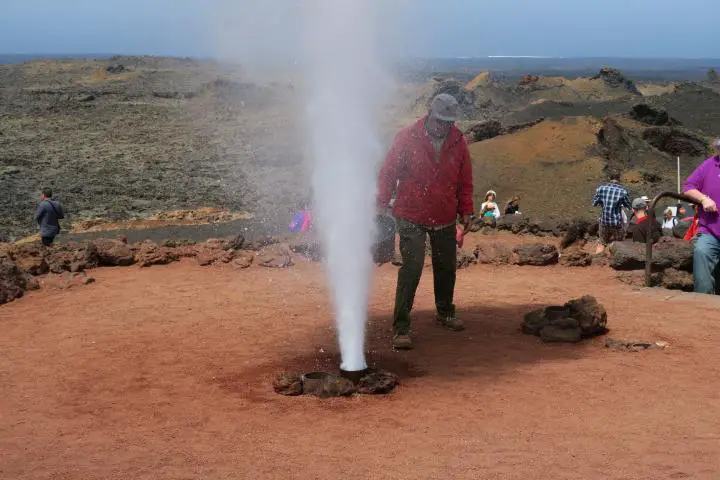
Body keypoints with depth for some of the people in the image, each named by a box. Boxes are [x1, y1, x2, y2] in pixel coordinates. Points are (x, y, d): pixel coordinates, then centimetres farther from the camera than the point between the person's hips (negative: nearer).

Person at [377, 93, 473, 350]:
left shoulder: (459, 142, 0)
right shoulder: (407, 138, -10)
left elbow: (465, 180, 10)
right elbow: (388, 171, -5)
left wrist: (465, 210, 11)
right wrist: (383, 201, -8)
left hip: (445, 219, 4)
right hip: (411, 217, -4)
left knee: (446, 267, 16)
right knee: (412, 268, -14)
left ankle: (445, 312, 39)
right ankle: (401, 327, -10)